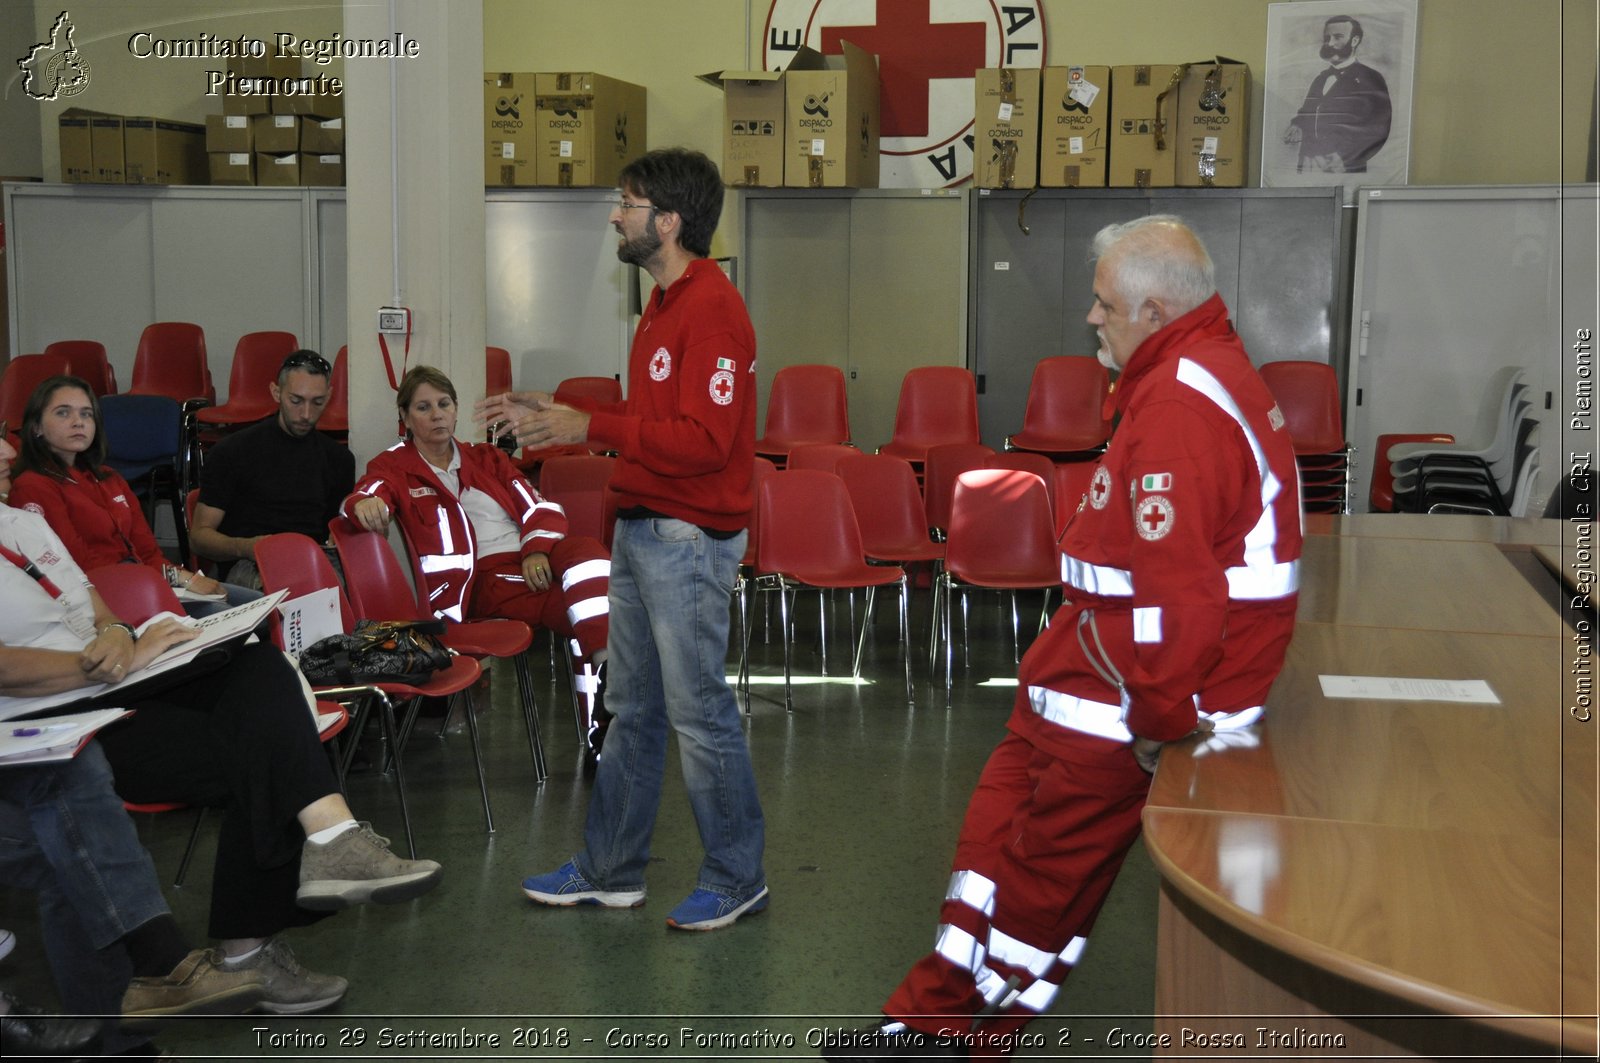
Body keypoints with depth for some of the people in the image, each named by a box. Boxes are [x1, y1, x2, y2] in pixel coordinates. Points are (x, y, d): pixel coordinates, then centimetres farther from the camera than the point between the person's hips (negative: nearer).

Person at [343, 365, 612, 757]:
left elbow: (540, 508, 19)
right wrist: (364, 504, -33)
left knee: (585, 549, -32)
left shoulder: (487, 458, 28)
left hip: (532, 563, 4)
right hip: (480, 580, -4)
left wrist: (537, 550, -4)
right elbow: (366, 496, -7)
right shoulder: (395, 467, 16)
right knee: (577, 610, -32)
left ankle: (606, 665, -39)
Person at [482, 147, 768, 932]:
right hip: (640, 530, 10)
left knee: (699, 712, 0)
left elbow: (702, 441, -24)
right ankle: (609, 869, 27)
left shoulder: (712, 310, -18)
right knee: (633, 708, 16)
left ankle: (736, 880, 14)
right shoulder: (665, 303, 14)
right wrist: (554, 414, 12)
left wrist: (590, 427, -20)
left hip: (689, 539, -10)